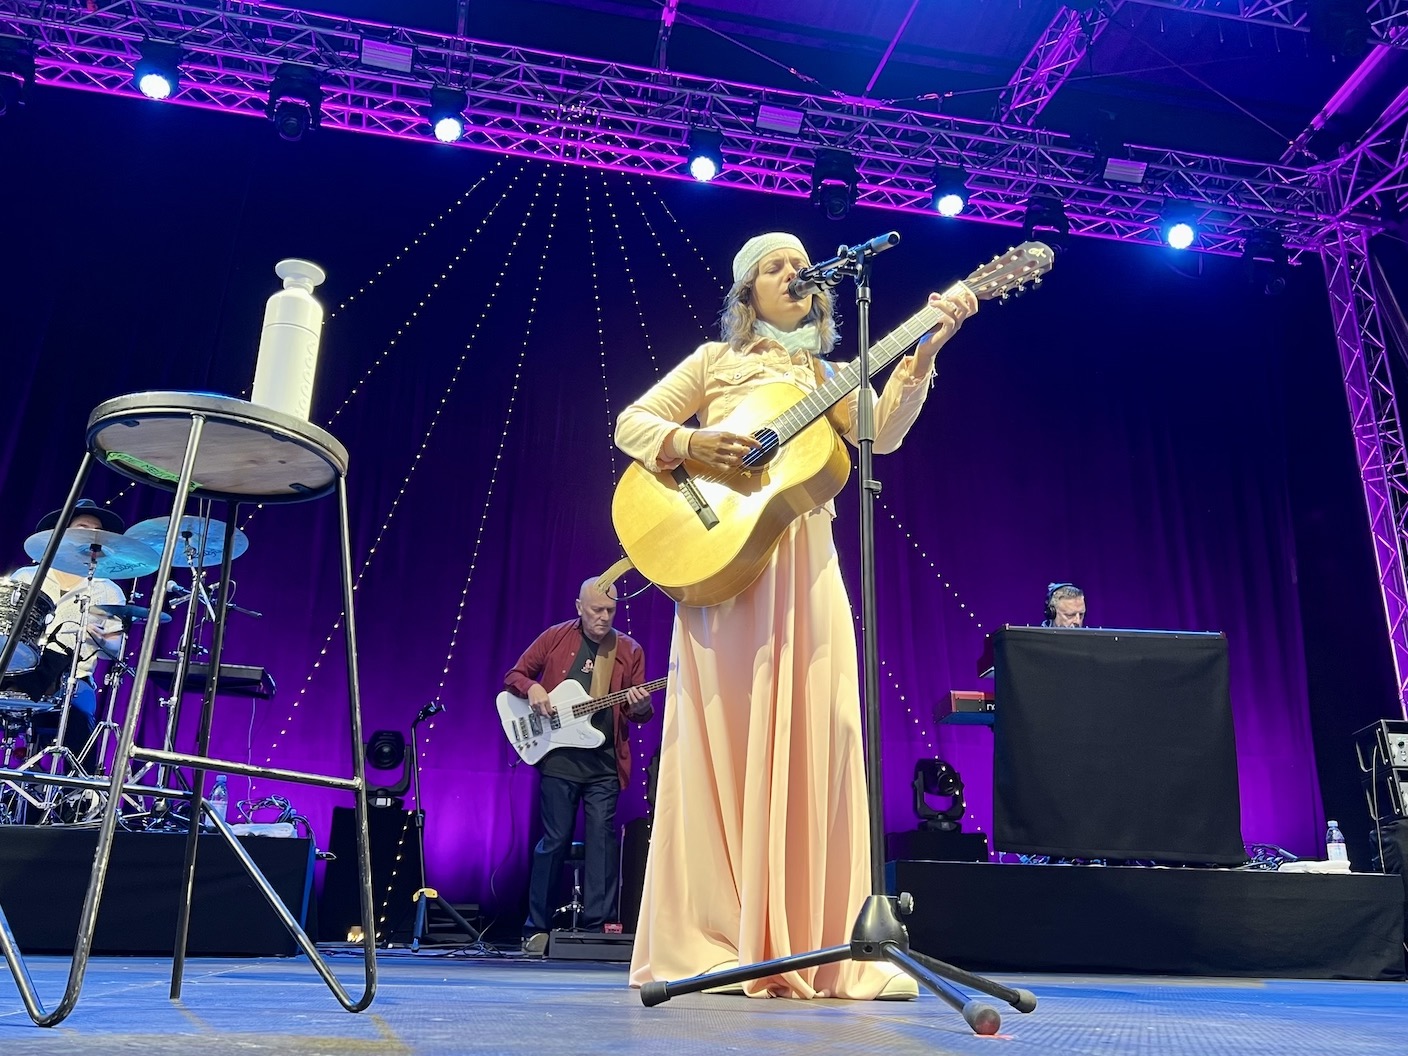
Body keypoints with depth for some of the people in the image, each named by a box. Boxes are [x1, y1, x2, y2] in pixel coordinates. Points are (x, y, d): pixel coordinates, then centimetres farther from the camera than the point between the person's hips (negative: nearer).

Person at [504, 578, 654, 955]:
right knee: (555, 840, 3)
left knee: (602, 839, -3)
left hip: (605, 762, 1)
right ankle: (537, 927, 15)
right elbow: (514, 676, 11)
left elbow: (638, 711, 9)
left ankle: (596, 926, 4)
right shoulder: (555, 638, 5)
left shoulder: (629, 650, 7)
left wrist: (640, 707, -15)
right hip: (559, 756, -1)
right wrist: (532, 687, -11)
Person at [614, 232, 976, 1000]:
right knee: (726, 741, -4)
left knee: (813, 737, -3)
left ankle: (805, 947, 5)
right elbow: (631, 422, 8)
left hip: (805, 567, 3)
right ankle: (714, 943, 3)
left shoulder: (825, 377, 20)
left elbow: (881, 433, 1)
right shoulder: (716, 361, 13)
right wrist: (690, 443, -12)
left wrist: (924, 351, -11)